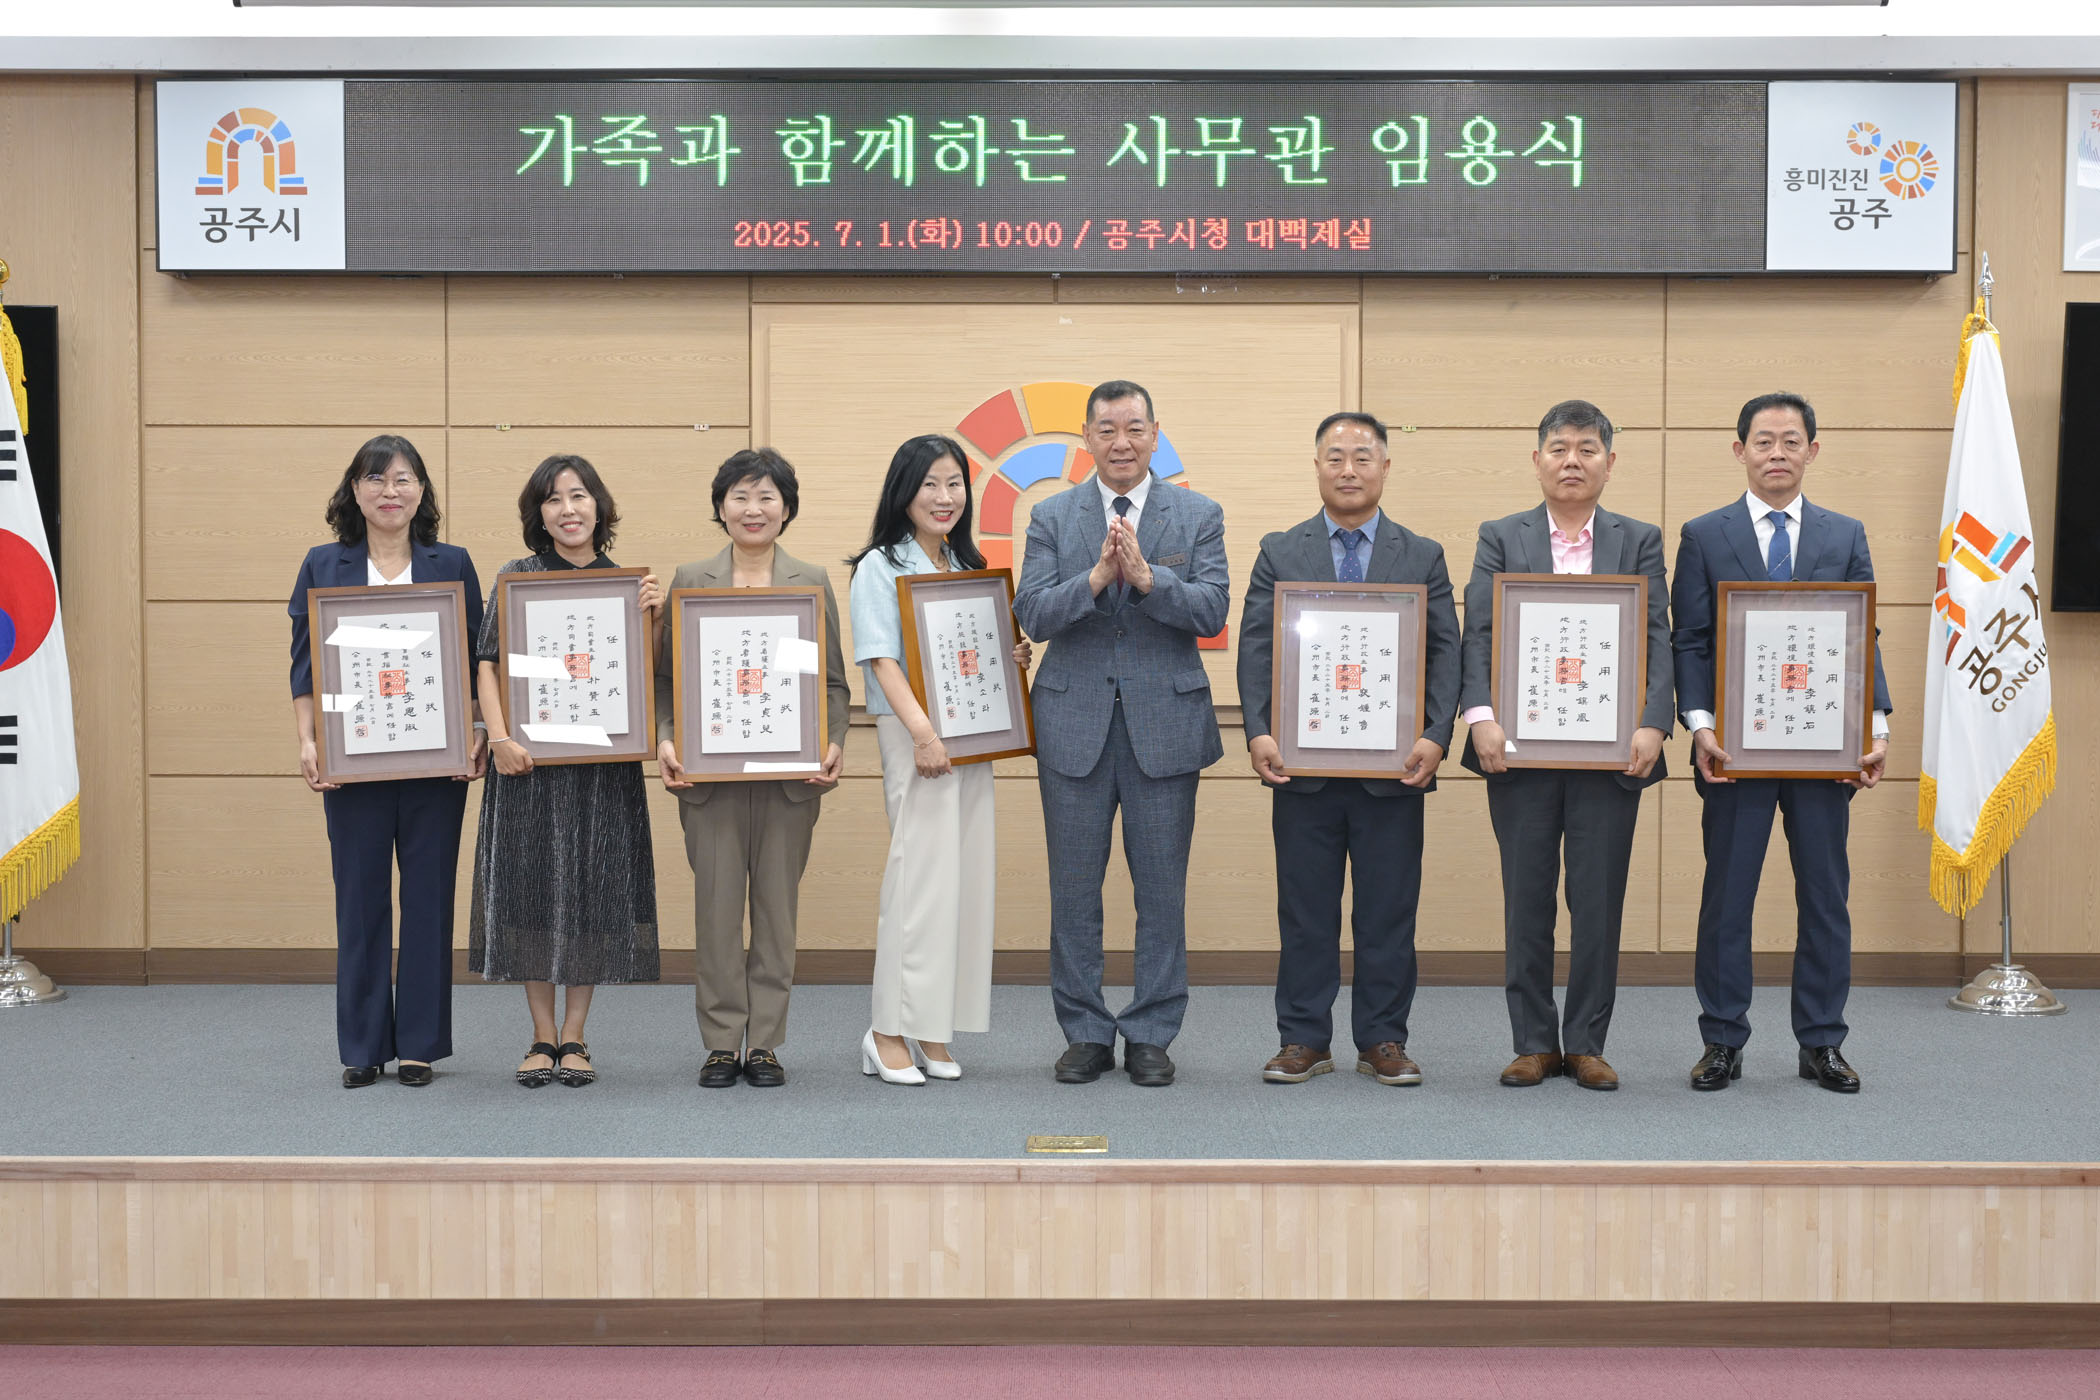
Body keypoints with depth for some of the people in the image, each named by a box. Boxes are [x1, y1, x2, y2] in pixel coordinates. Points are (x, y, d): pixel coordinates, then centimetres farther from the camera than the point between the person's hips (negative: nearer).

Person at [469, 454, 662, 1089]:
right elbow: (488, 663, -1)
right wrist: (500, 737, -13)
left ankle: (574, 1038, 14)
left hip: (603, 762, 1)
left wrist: (649, 617, -9)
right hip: (529, 760, -1)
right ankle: (543, 1038, 15)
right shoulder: (517, 577, 3)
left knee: (593, 890, 3)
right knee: (531, 885, 3)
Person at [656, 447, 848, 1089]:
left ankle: (765, 1042, 13)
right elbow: (666, 676, 6)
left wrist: (834, 743, -8)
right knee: (716, 903, 2)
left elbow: (833, 681, 7)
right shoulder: (689, 581, 7)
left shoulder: (813, 583, 8)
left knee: (777, 904, 5)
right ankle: (721, 1042, 12)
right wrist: (665, 741, -9)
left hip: (791, 772, 0)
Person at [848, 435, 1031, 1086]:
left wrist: (1012, 659, 4)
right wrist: (922, 730, -25)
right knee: (922, 876, -11)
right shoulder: (881, 567, -3)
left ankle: (933, 1031, 12)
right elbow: (882, 660, -14)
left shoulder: (968, 566, 17)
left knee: (966, 877, 5)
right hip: (913, 735, -7)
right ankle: (889, 1033, -4)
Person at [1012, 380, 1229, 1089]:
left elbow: (1212, 611, -7)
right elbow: (1032, 614, -4)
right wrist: (1096, 576, -19)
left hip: (1166, 722, -1)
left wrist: (1146, 575, -21)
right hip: (1075, 724, 1)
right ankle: (1086, 1032, 18)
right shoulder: (1052, 517, 6)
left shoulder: (1198, 515, 5)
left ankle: (1151, 1036, 15)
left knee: (1162, 890, 4)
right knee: (1074, 890, 6)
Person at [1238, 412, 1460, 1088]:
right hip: (1302, 765, 0)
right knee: (1305, 909, 6)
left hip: (1394, 766, 0)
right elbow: (1256, 651, 2)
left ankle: (1383, 1040, 16)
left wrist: (1435, 737, -11)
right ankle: (1303, 1039, 16)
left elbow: (1445, 654, 3)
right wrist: (1258, 732, -12)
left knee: (1389, 909, 6)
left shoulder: (1423, 557, 9)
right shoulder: (1278, 553, 8)